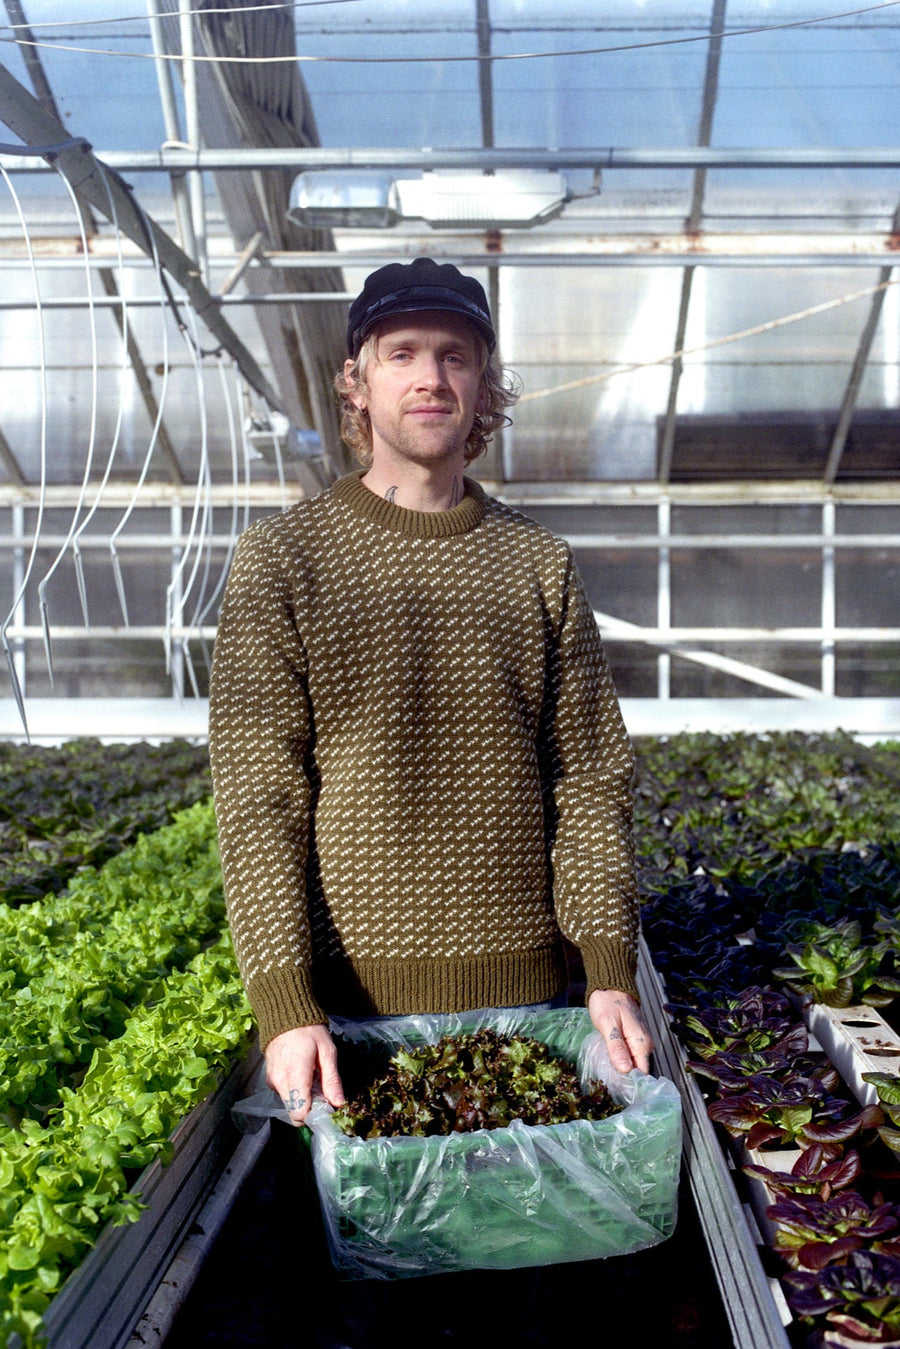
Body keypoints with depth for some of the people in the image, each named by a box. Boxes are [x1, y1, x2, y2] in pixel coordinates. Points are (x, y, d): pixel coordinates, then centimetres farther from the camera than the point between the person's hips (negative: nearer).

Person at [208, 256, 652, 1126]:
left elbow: (590, 778, 4)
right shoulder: (282, 556, -3)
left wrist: (610, 972, -4)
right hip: (350, 991, -2)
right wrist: (285, 1004, -15)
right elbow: (256, 796, -8)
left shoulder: (540, 564, 4)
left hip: (523, 989, 2)